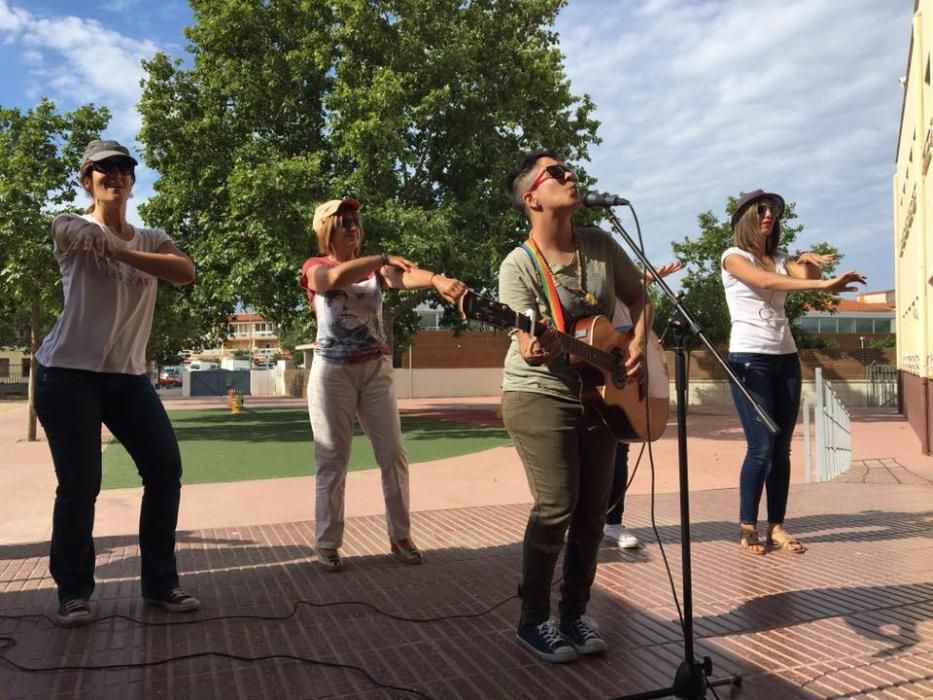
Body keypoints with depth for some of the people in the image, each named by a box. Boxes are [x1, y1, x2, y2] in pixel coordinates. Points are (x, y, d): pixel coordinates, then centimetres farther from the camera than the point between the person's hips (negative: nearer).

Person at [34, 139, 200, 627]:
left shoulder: (151, 238, 11)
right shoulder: (69, 228, 1)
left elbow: (187, 272, -12)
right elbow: (92, 234, -26)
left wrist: (123, 252, -21)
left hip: (128, 375, 4)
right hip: (68, 374, -4)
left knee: (165, 469, -1)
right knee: (80, 483, -2)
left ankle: (160, 583, 14)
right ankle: (73, 591, 19)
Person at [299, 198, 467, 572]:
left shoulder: (375, 267, 10)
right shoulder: (314, 268, 3)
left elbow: (404, 277, -13)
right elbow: (336, 277, -23)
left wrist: (435, 278, -35)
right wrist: (384, 257, -24)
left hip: (376, 369, 3)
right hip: (333, 370, -3)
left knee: (394, 454, 3)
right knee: (332, 459, 3)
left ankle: (400, 537, 15)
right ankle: (327, 543, 13)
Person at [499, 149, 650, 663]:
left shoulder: (599, 243, 2)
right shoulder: (517, 266, -14)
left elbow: (638, 298, 14)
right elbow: (530, 350, -20)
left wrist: (638, 346, -3)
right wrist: (539, 349, -43)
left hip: (599, 394, 6)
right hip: (539, 394, -6)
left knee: (592, 512, 8)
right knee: (556, 509, -10)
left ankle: (574, 613, 24)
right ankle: (534, 620, 9)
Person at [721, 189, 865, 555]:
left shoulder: (780, 258, 16)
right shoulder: (733, 257, -2)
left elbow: (810, 277, -2)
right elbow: (766, 282, -21)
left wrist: (810, 261, -23)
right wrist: (826, 285, -29)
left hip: (786, 358, 6)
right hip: (750, 359, -6)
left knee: (782, 449, 5)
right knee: (761, 448, -10)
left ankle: (776, 527, 11)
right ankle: (747, 528, 1)